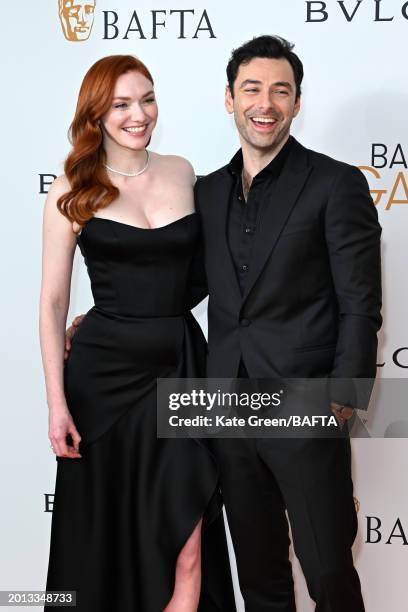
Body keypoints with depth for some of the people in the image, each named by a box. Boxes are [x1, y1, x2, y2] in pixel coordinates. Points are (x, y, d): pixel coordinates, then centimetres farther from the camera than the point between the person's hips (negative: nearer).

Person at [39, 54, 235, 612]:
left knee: (183, 541, -2)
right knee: (105, 524, 10)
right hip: (104, 368, -1)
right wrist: (58, 403, -8)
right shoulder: (72, 190, -2)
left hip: (180, 362, 2)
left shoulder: (182, 172, 6)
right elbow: (53, 301, -3)